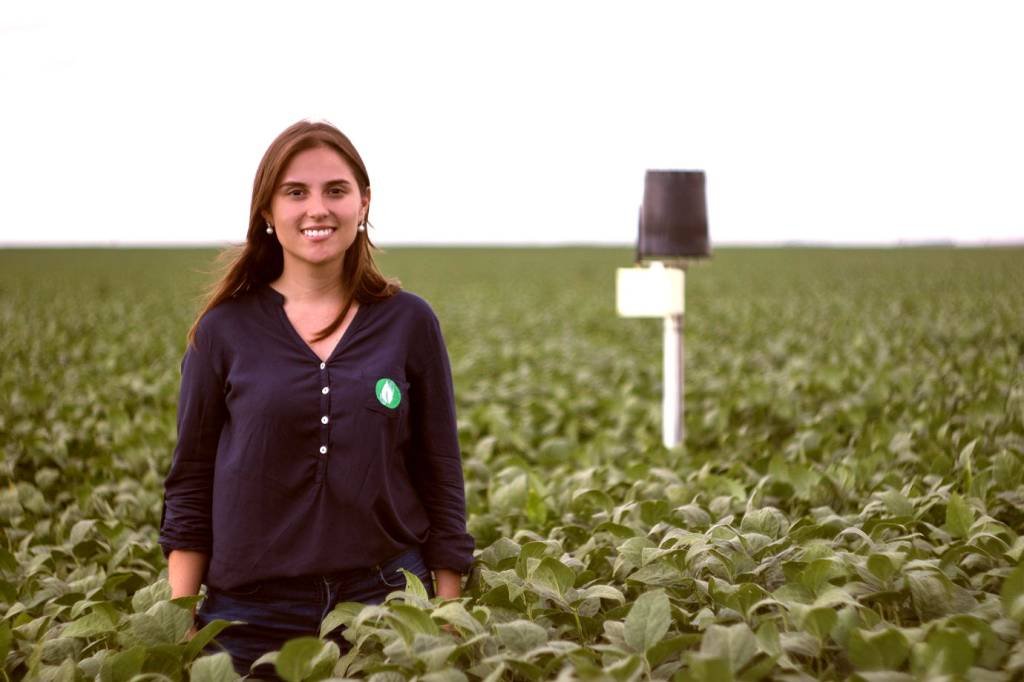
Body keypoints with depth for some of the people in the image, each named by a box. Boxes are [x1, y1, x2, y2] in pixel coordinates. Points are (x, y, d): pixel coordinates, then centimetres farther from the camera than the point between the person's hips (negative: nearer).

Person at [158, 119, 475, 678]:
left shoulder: (409, 323, 2)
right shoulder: (224, 329, 1)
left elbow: (441, 480, 4)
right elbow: (190, 486, 4)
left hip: (386, 601, 0)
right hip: (254, 612, 0)